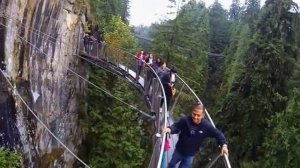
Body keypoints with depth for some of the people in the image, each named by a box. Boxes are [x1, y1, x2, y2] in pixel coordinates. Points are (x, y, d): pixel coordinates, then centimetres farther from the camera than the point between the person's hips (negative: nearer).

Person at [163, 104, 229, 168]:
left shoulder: (207, 126, -25)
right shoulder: (185, 120, -27)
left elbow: (218, 134, -16)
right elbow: (176, 126, -17)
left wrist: (224, 145, -30)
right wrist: (169, 129, -40)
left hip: (190, 155, 0)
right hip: (179, 151, 0)